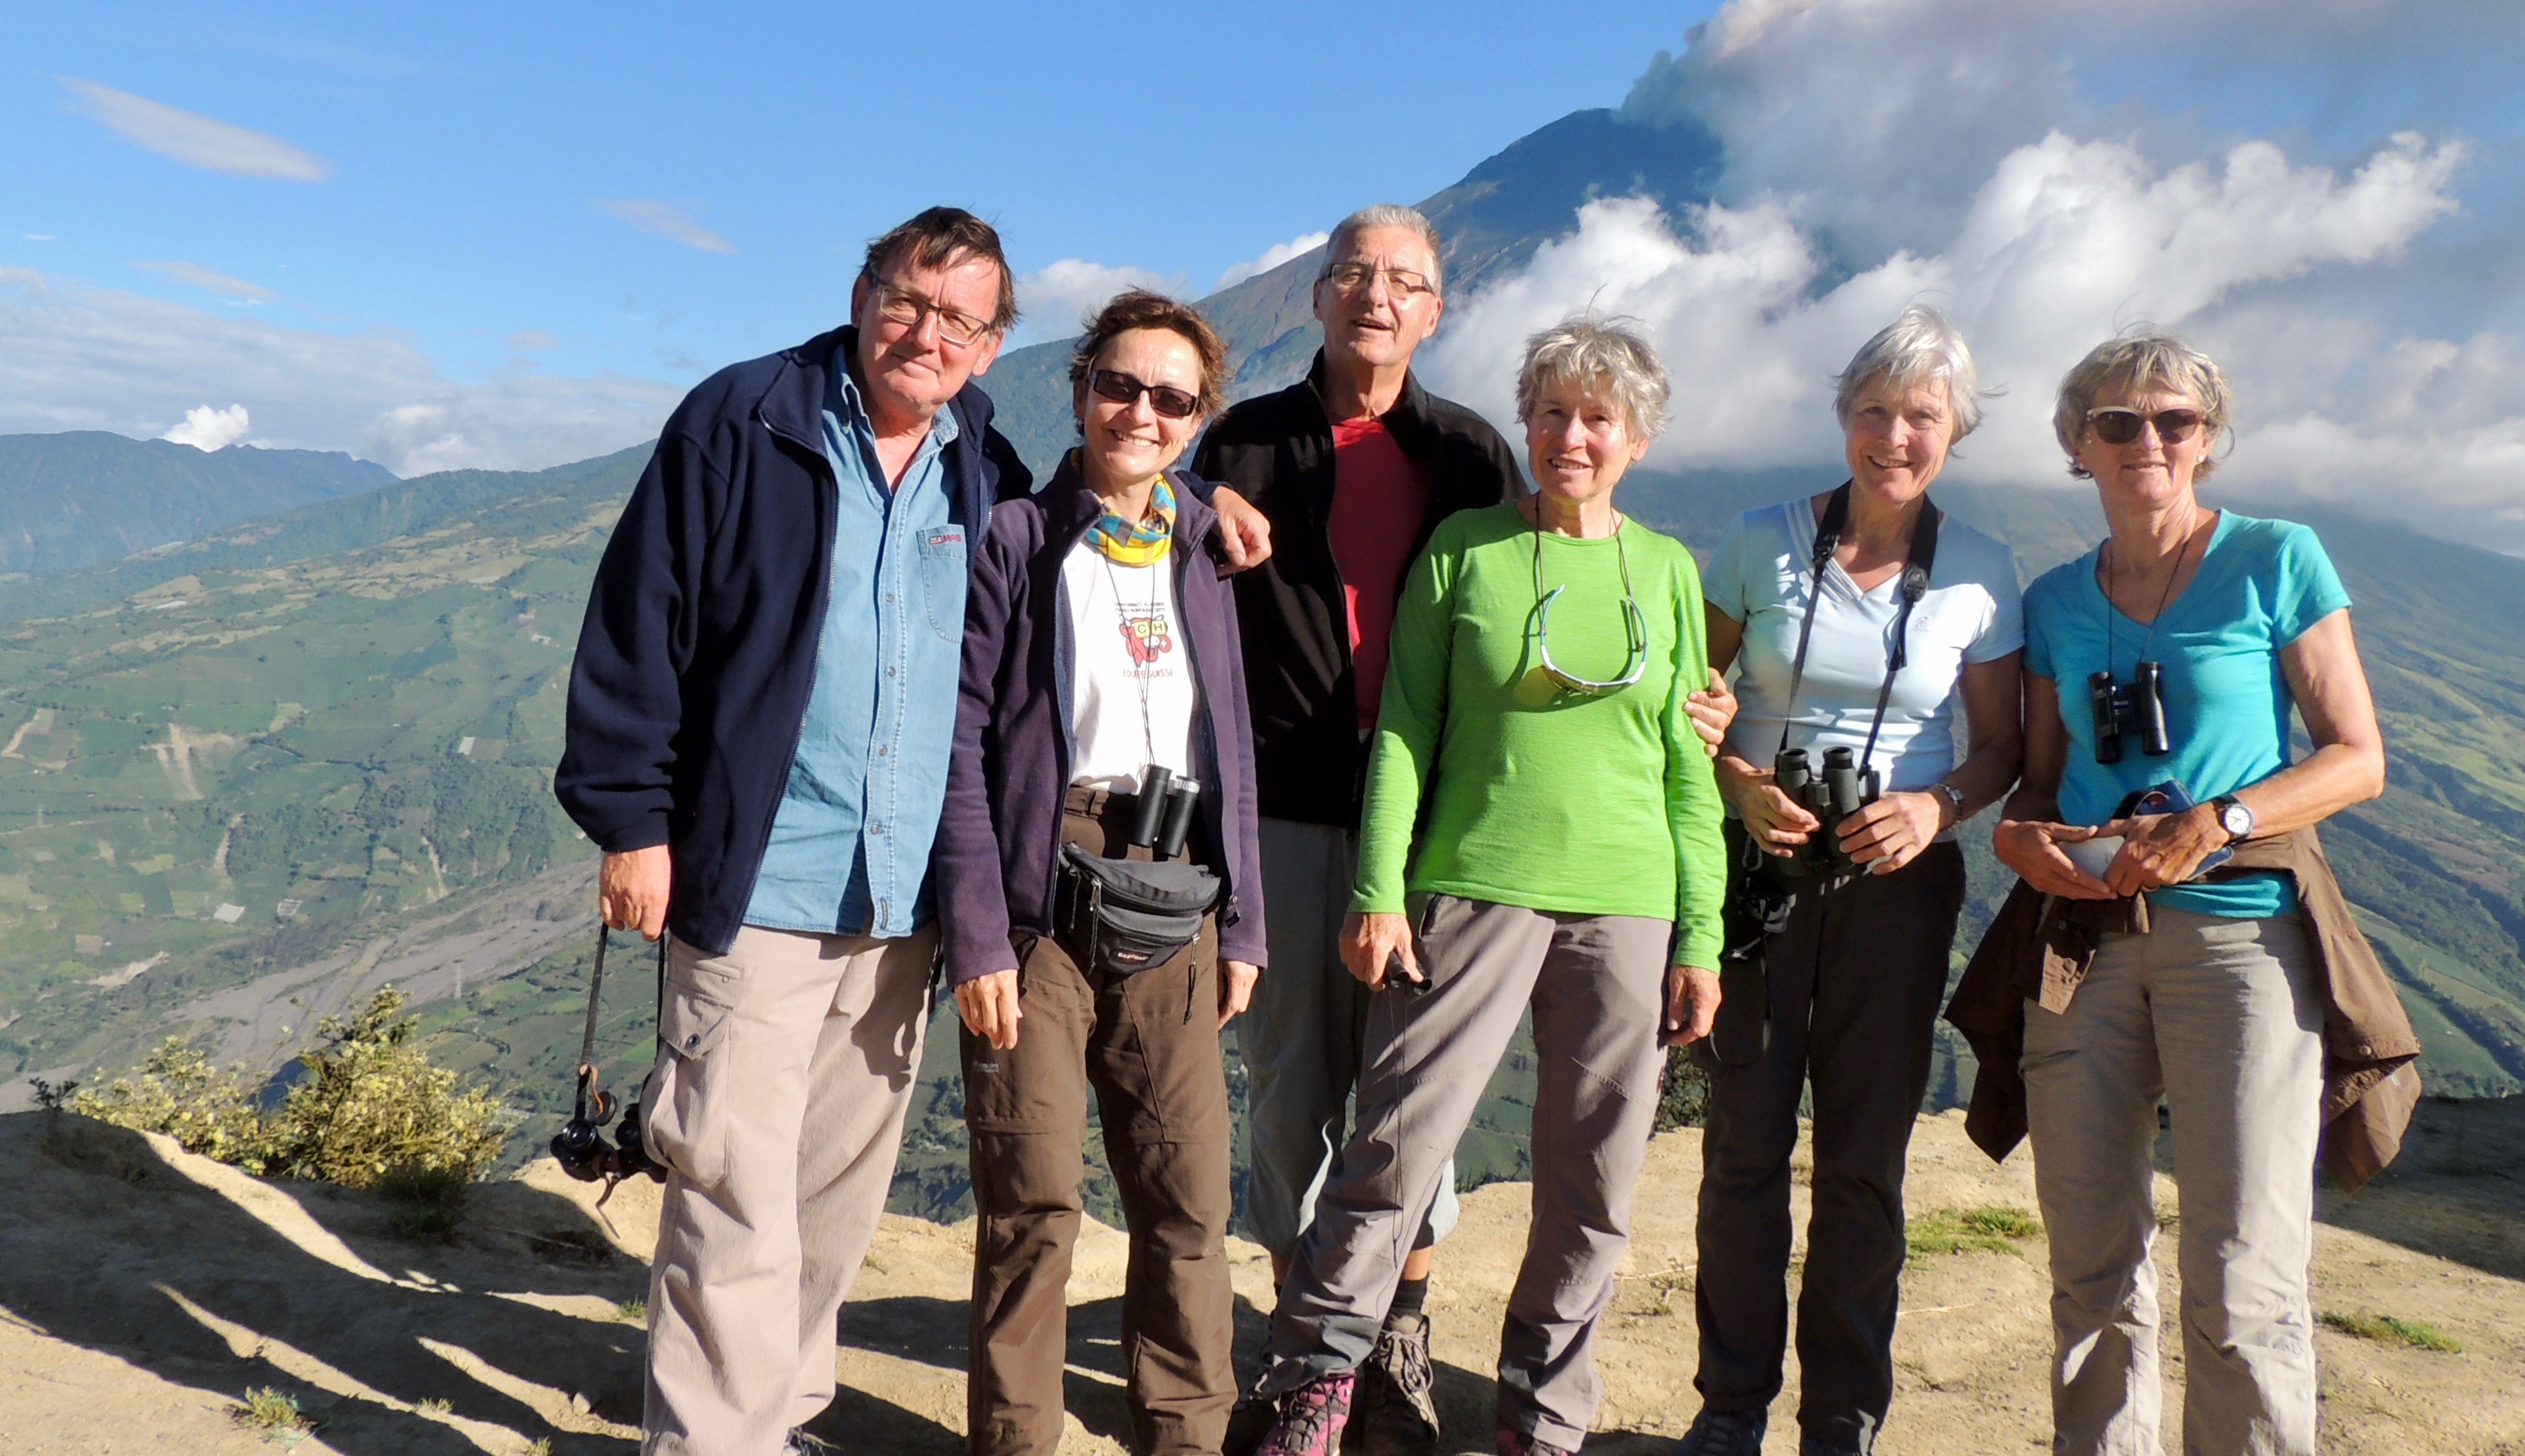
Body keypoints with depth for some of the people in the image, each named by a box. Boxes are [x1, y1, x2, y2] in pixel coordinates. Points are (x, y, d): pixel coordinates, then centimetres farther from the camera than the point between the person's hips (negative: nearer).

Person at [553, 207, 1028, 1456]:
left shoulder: (987, 473, 10)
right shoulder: (741, 422, -4)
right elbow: (636, 621, -5)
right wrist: (631, 822, -8)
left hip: (906, 896, 5)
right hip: (755, 885, -5)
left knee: (843, 1184, 15)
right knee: (734, 1192, -3)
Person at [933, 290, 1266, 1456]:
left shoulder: (1204, 550, 14)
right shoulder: (1017, 537, 1)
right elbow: (963, 739, -5)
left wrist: (1241, 920, 11)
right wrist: (976, 933, -12)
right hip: (1043, 904, -4)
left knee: (1189, 1202, 6)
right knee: (1033, 1205, 1)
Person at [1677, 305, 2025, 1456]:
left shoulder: (1980, 575, 0)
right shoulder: (1761, 542, -1)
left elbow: (2003, 745, 6)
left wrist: (1941, 804, -14)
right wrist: (1740, 782, -14)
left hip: (1899, 882, 0)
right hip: (1757, 868, 0)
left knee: (1864, 1156, 7)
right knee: (1745, 1144, 5)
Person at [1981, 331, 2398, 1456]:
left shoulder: (2277, 562, 2)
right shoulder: (2055, 602, 12)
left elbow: (2357, 759, 0)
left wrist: (2216, 824, -15)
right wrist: (2019, 831, -6)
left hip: (2241, 929, -3)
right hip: (2086, 933, 4)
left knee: (2243, 1282, -7)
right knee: (2092, 1268, 8)